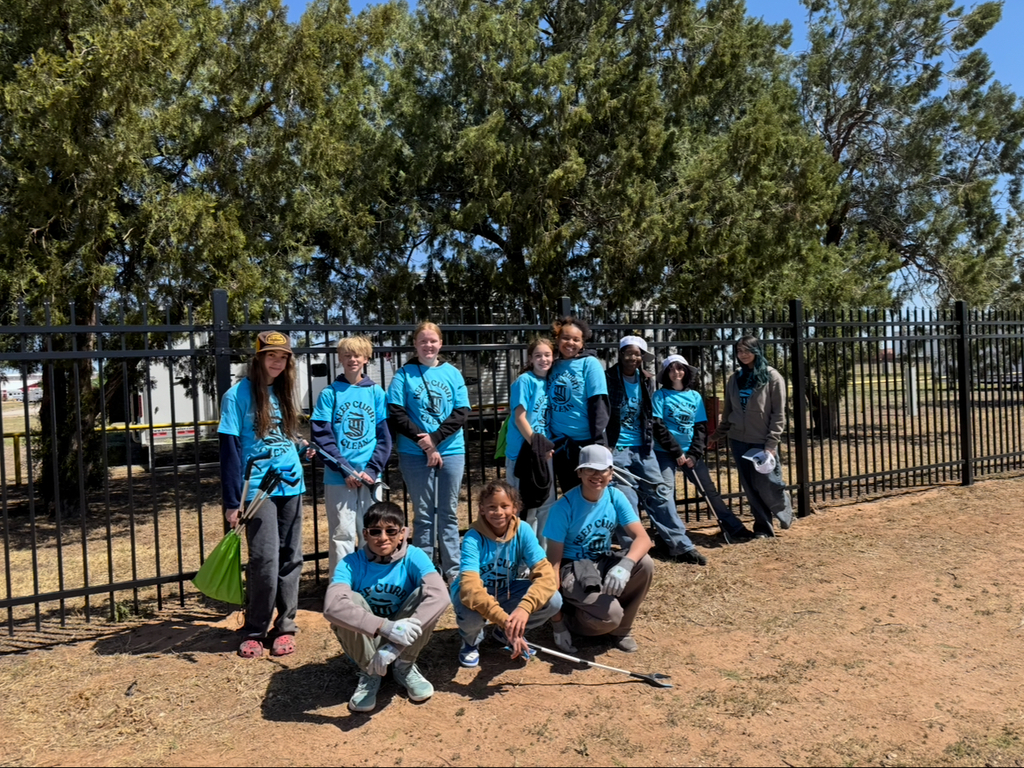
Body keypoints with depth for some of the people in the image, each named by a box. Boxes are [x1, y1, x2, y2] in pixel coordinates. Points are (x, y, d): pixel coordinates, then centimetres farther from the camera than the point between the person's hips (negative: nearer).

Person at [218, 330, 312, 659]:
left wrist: (300, 445, 1)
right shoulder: (238, 395, -6)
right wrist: (232, 502, -10)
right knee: (265, 561, -7)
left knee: (290, 558, 9)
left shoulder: (284, 393, 11)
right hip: (257, 488, -5)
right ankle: (254, 630, 11)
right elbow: (229, 450, -8)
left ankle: (285, 627, 21)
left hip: (291, 484, 6)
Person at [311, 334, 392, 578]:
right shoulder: (330, 393, 0)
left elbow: (385, 435, 5)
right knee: (342, 534, 2)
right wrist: (346, 470, -12)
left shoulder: (376, 392, 6)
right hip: (339, 478, -2)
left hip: (370, 477, 2)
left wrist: (372, 469, -7)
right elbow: (321, 436, -4)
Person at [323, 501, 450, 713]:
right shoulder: (351, 564, -18)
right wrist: (386, 627, -49)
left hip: (404, 644, 0)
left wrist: (394, 645, -44)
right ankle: (369, 673, -5)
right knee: (351, 601, -28)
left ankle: (404, 666, -3)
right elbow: (332, 606, -37)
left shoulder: (414, 557, -18)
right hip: (364, 644, 0)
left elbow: (439, 596, -36)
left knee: (425, 593, -25)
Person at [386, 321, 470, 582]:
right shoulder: (404, 374, -1)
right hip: (415, 454, -1)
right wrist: (423, 442, -14)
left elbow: (462, 412, -1)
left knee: (449, 512, 9)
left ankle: (453, 570, 19)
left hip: (451, 451, 2)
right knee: (423, 513, 7)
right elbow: (396, 414, -7)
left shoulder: (452, 373, 4)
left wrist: (435, 438, -13)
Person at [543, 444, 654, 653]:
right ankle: (569, 616, 5)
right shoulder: (564, 507, -20)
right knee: (609, 616, -30)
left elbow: (643, 538, -18)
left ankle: (621, 628, -1)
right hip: (573, 569, -5)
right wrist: (557, 622, -19)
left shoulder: (615, 497, -8)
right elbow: (554, 563, -18)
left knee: (644, 563, -24)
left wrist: (625, 564, -42)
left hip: (604, 563, 5)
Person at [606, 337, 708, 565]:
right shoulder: (609, 379, -7)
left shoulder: (647, 381, 9)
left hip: (643, 448, 5)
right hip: (617, 450, -5)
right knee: (626, 502, -4)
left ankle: (681, 546, 12)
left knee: (660, 494, 6)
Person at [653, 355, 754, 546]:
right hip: (665, 452, -3)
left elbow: (701, 428, 5)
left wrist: (694, 454, -7)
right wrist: (676, 452, -13)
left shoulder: (695, 396, 8)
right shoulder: (660, 395, -2)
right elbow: (658, 426, -9)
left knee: (709, 489, 6)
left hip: (690, 452, 3)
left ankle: (734, 529, 13)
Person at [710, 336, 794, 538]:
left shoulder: (772, 377, -6)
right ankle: (763, 526, 19)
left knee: (768, 485, -3)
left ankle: (785, 510, 28)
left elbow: (778, 414, -8)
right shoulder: (734, 379, 7)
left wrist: (771, 444, -14)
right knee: (750, 487, 6)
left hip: (763, 442, -4)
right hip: (739, 441, 4)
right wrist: (717, 435, 11)